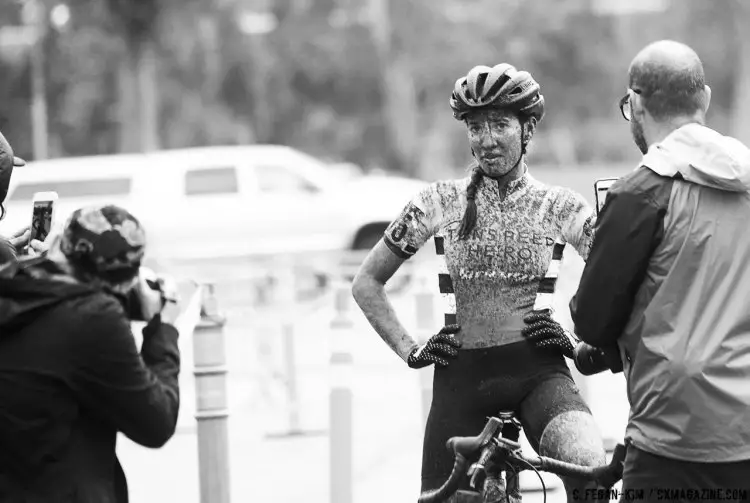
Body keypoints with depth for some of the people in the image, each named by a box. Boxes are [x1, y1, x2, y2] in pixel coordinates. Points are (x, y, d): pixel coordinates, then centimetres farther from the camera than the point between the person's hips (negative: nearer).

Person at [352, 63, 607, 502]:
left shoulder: (560, 207, 2)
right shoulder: (441, 202, 4)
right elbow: (367, 283, 11)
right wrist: (409, 349, 2)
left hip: (538, 371, -2)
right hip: (462, 376, 2)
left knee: (589, 464, -32)